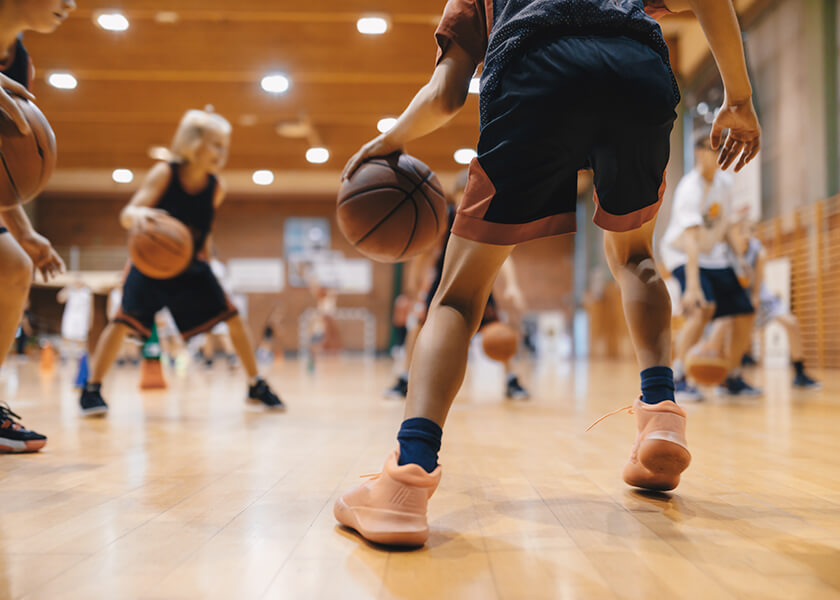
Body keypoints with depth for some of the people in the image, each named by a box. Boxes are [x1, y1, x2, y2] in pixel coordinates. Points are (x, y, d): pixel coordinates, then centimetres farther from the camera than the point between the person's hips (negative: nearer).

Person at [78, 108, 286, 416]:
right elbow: (126, 216, -29)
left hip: (191, 265, 3)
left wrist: (200, 251, 12)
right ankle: (92, 388, 0)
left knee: (232, 316, -5)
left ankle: (256, 386, 8)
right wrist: (140, 214, -50)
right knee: (124, 319, -18)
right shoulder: (164, 173, -21)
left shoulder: (216, 187, -11)